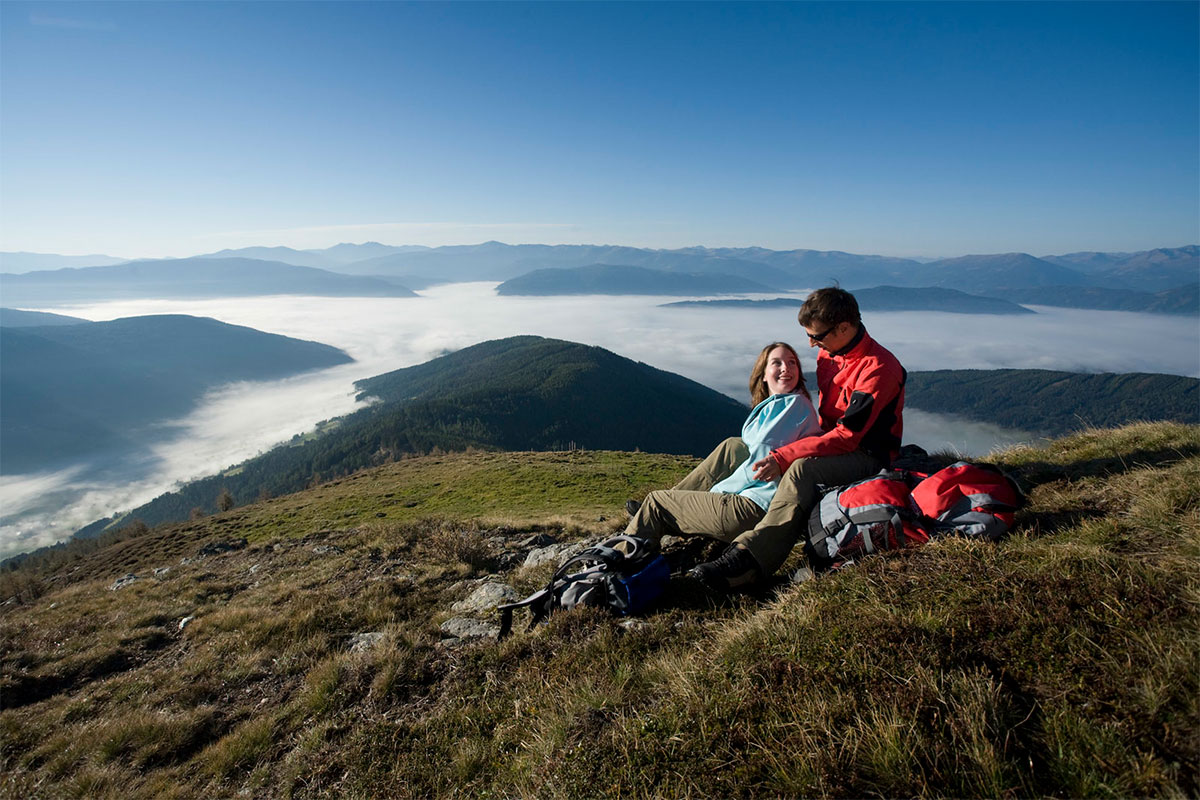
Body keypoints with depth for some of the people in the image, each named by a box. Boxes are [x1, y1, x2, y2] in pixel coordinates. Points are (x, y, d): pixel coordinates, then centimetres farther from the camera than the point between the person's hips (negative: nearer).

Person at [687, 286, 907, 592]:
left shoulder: (879, 367, -20)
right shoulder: (828, 353, 5)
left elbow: (847, 436, -26)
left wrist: (783, 458, -32)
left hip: (867, 456, -9)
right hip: (833, 441, 9)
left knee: (802, 469, -39)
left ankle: (746, 560, -48)